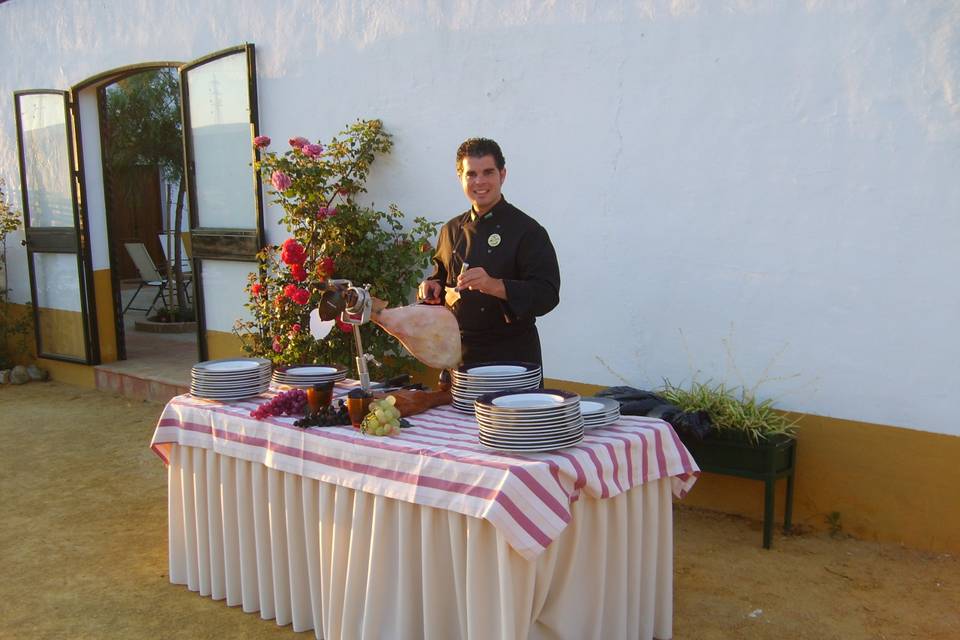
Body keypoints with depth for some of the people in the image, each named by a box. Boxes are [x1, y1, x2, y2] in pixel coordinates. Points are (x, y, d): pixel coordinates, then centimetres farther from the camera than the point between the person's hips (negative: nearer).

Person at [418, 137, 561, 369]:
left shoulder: (527, 230, -8)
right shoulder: (451, 231, 10)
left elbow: (547, 295, -17)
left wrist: (495, 286, -30)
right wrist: (432, 287, 2)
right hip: (460, 353, 5)